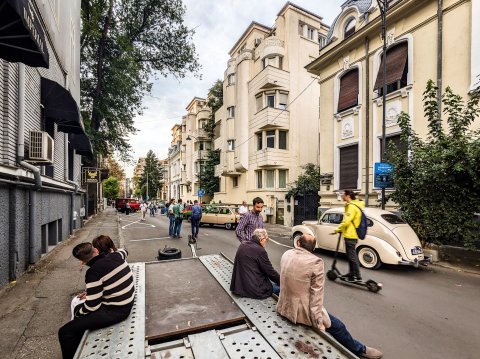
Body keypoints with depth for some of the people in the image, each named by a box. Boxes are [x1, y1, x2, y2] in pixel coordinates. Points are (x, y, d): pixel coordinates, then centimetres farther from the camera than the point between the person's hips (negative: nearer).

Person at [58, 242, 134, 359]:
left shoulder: (93, 272, -23)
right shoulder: (115, 256, -6)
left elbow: (92, 306, -16)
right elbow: (123, 251, 21)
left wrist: (79, 313, 5)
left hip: (115, 311, -8)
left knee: (65, 332, -2)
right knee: (78, 308, 28)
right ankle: (77, 349, 44)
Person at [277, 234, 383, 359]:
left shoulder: (286, 254, -5)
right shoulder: (316, 262, -22)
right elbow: (316, 294, -18)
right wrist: (318, 322, -9)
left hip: (284, 307, 6)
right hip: (302, 311, -6)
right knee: (338, 326, 17)